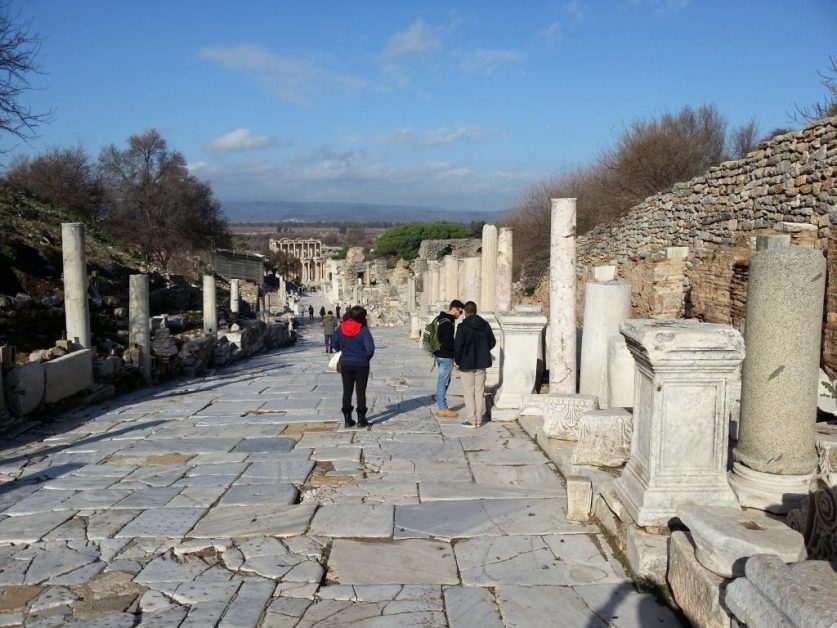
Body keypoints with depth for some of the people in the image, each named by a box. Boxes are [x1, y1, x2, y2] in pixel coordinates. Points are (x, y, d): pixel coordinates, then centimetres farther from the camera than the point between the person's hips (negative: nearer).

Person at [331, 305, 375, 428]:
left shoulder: (341, 328, -2)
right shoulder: (363, 329, -15)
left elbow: (334, 343, 4)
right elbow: (370, 348, -19)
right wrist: (366, 358, 0)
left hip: (346, 364, 3)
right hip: (361, 365, -3)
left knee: (347, 391, 11)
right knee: (360, 391, 6)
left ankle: (347, 419, 14)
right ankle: (361, 419, 10)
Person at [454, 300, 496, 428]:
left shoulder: (463, 327, -14)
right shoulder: (485, 325, 4)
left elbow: (457, 346, -14)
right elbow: (492, 342, 11)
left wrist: (457, 360, 0)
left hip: (467, 364, -5)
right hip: (481, 364, 5)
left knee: (469, 392, 2)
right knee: (480, 392, 10)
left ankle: (471, 420, 2)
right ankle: (479, 420, 14)